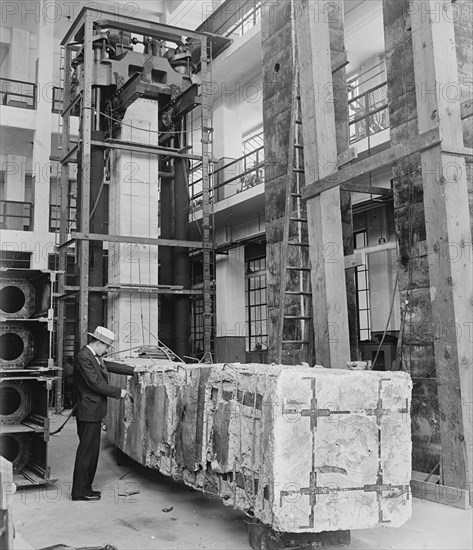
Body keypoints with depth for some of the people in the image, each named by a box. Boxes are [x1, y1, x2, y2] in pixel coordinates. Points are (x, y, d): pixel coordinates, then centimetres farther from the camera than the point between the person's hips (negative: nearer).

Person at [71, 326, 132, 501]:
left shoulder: (95, 357, 12)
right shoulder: (83, 357, -19)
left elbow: (109, 366, 26)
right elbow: (96, 384, -21)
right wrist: (119, 392, -14)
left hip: (94, 412, 11)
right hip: (88, 412, -11)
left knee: (92, 451, 15)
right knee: (86, 452, -4)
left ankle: (85, 487, 24)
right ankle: (79, 492, 5)